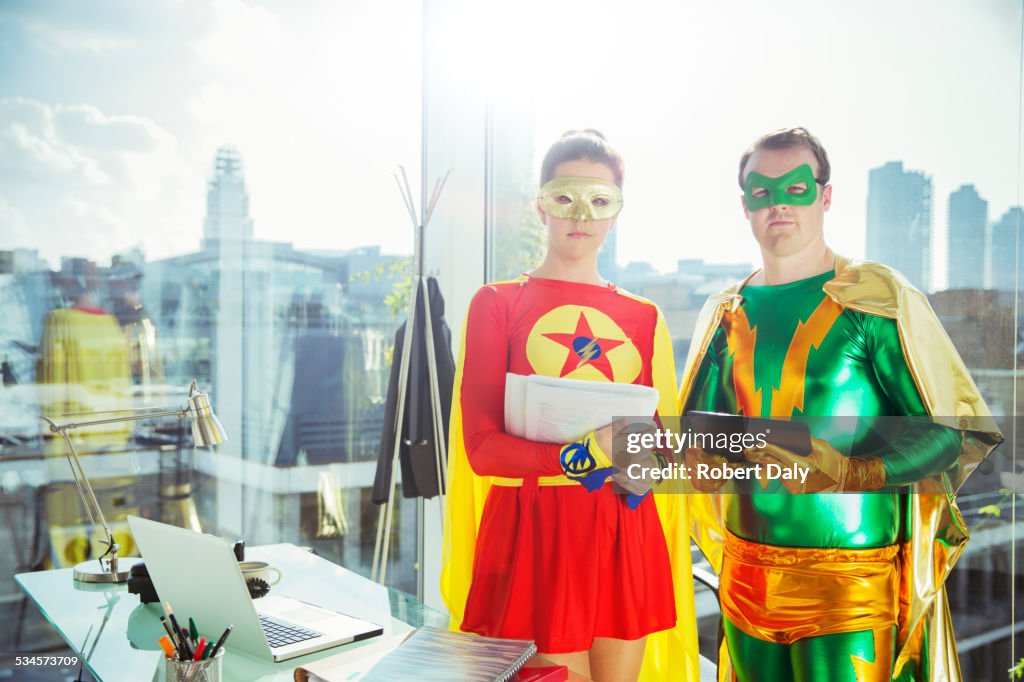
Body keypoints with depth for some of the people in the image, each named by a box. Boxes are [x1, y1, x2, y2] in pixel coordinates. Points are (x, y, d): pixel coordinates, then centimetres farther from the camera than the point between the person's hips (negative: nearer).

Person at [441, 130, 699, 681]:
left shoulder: (644, 318, 11)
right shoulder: (497, 304, 0)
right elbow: (482, 446, -8)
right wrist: (585, 455, -22)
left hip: (625, 536, 4)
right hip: (533, 532, -3)